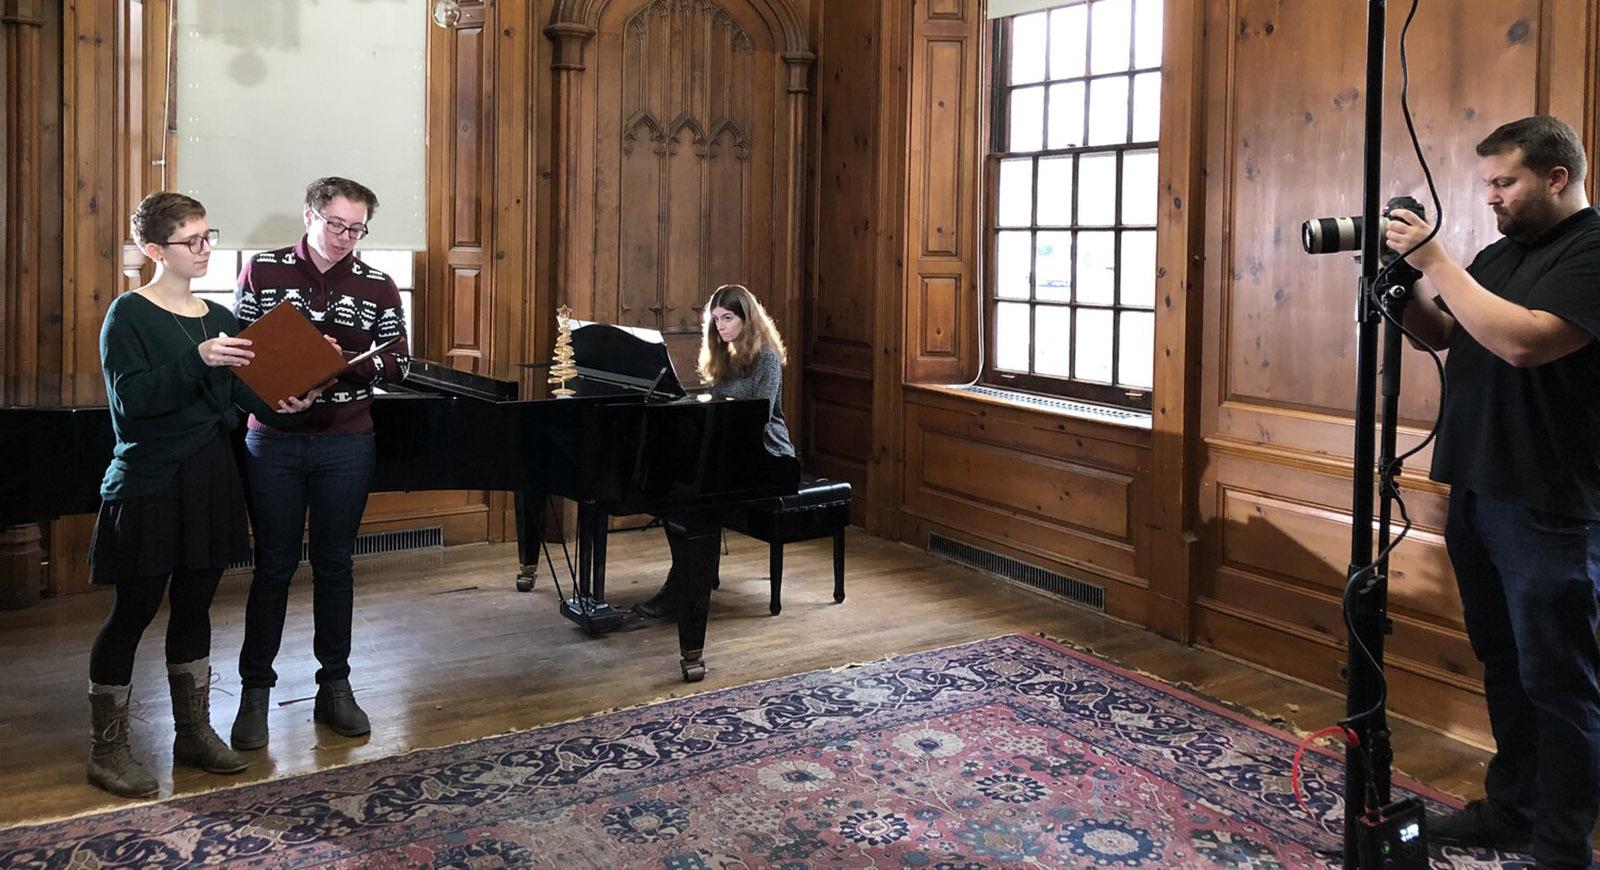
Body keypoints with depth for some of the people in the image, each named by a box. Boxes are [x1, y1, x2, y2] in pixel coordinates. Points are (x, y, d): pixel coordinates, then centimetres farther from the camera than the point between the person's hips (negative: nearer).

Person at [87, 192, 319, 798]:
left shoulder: (219, 317, 9)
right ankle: (107, 748, 13)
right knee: (133, 610, 1)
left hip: (210, 480, 6)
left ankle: (194, 731, 25)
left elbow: (242, 392, 4)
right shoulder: (128, 315, -8)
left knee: (195, 604, 14)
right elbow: (131, 397, -20)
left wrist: (282, 404, -17)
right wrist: (197, 360, -32)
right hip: (148, 485, -6)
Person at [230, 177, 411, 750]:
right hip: (274, 440, -1)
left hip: (346, 444, 1)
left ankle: (334, 687, 22)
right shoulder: (262, 271, -1)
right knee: (274, 568, 5)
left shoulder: (378, 287, 1)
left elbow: (398, 364, 0)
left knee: (335, 566, 11)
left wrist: (346, 361, -18)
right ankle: (255, 691, 18)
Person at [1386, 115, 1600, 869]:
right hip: (1475, 492, 8)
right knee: (1502, 665, 17)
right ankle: (1511, 807, 29)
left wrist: (1433, 261, -20)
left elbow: (1525, 340, -26)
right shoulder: (1503, 252, 13)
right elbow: (1442, 334, 18)